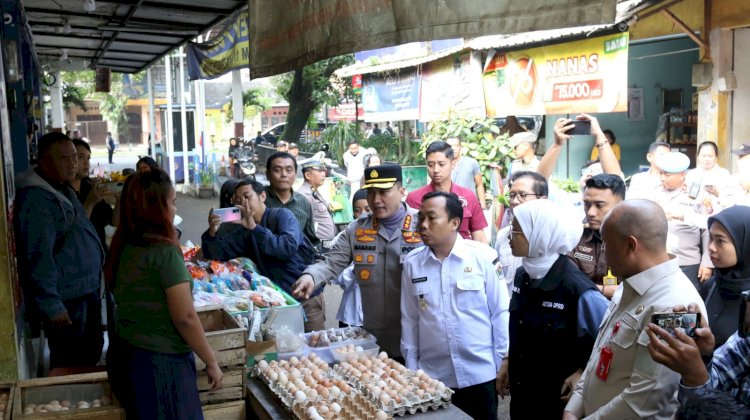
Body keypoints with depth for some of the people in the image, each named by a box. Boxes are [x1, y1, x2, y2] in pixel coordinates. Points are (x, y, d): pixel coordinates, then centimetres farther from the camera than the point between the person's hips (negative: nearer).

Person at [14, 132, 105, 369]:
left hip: (85, 290, 10)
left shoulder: (63, 189, 12)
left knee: (91, 353, 22)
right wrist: (52, 305, -25)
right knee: (70, 366, 4)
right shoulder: (36, 199, -21)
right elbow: (38, 257, -25)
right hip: (66, 299, -10)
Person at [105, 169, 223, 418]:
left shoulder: (123, 246, 2)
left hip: (124, 353, 8)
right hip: (159, 362, -7)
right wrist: (212, 363, -11)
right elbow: (185, 318, -21)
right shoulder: (164, 251, -21)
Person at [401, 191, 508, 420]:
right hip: (433, 376, 2)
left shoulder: (482, 256, -8)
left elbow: (499, 312, -3)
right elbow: (409, 320, 4)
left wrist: (503, 363, -1)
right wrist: (412, 369, 6)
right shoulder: (412, 263, -2)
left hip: (481, 374, -2)